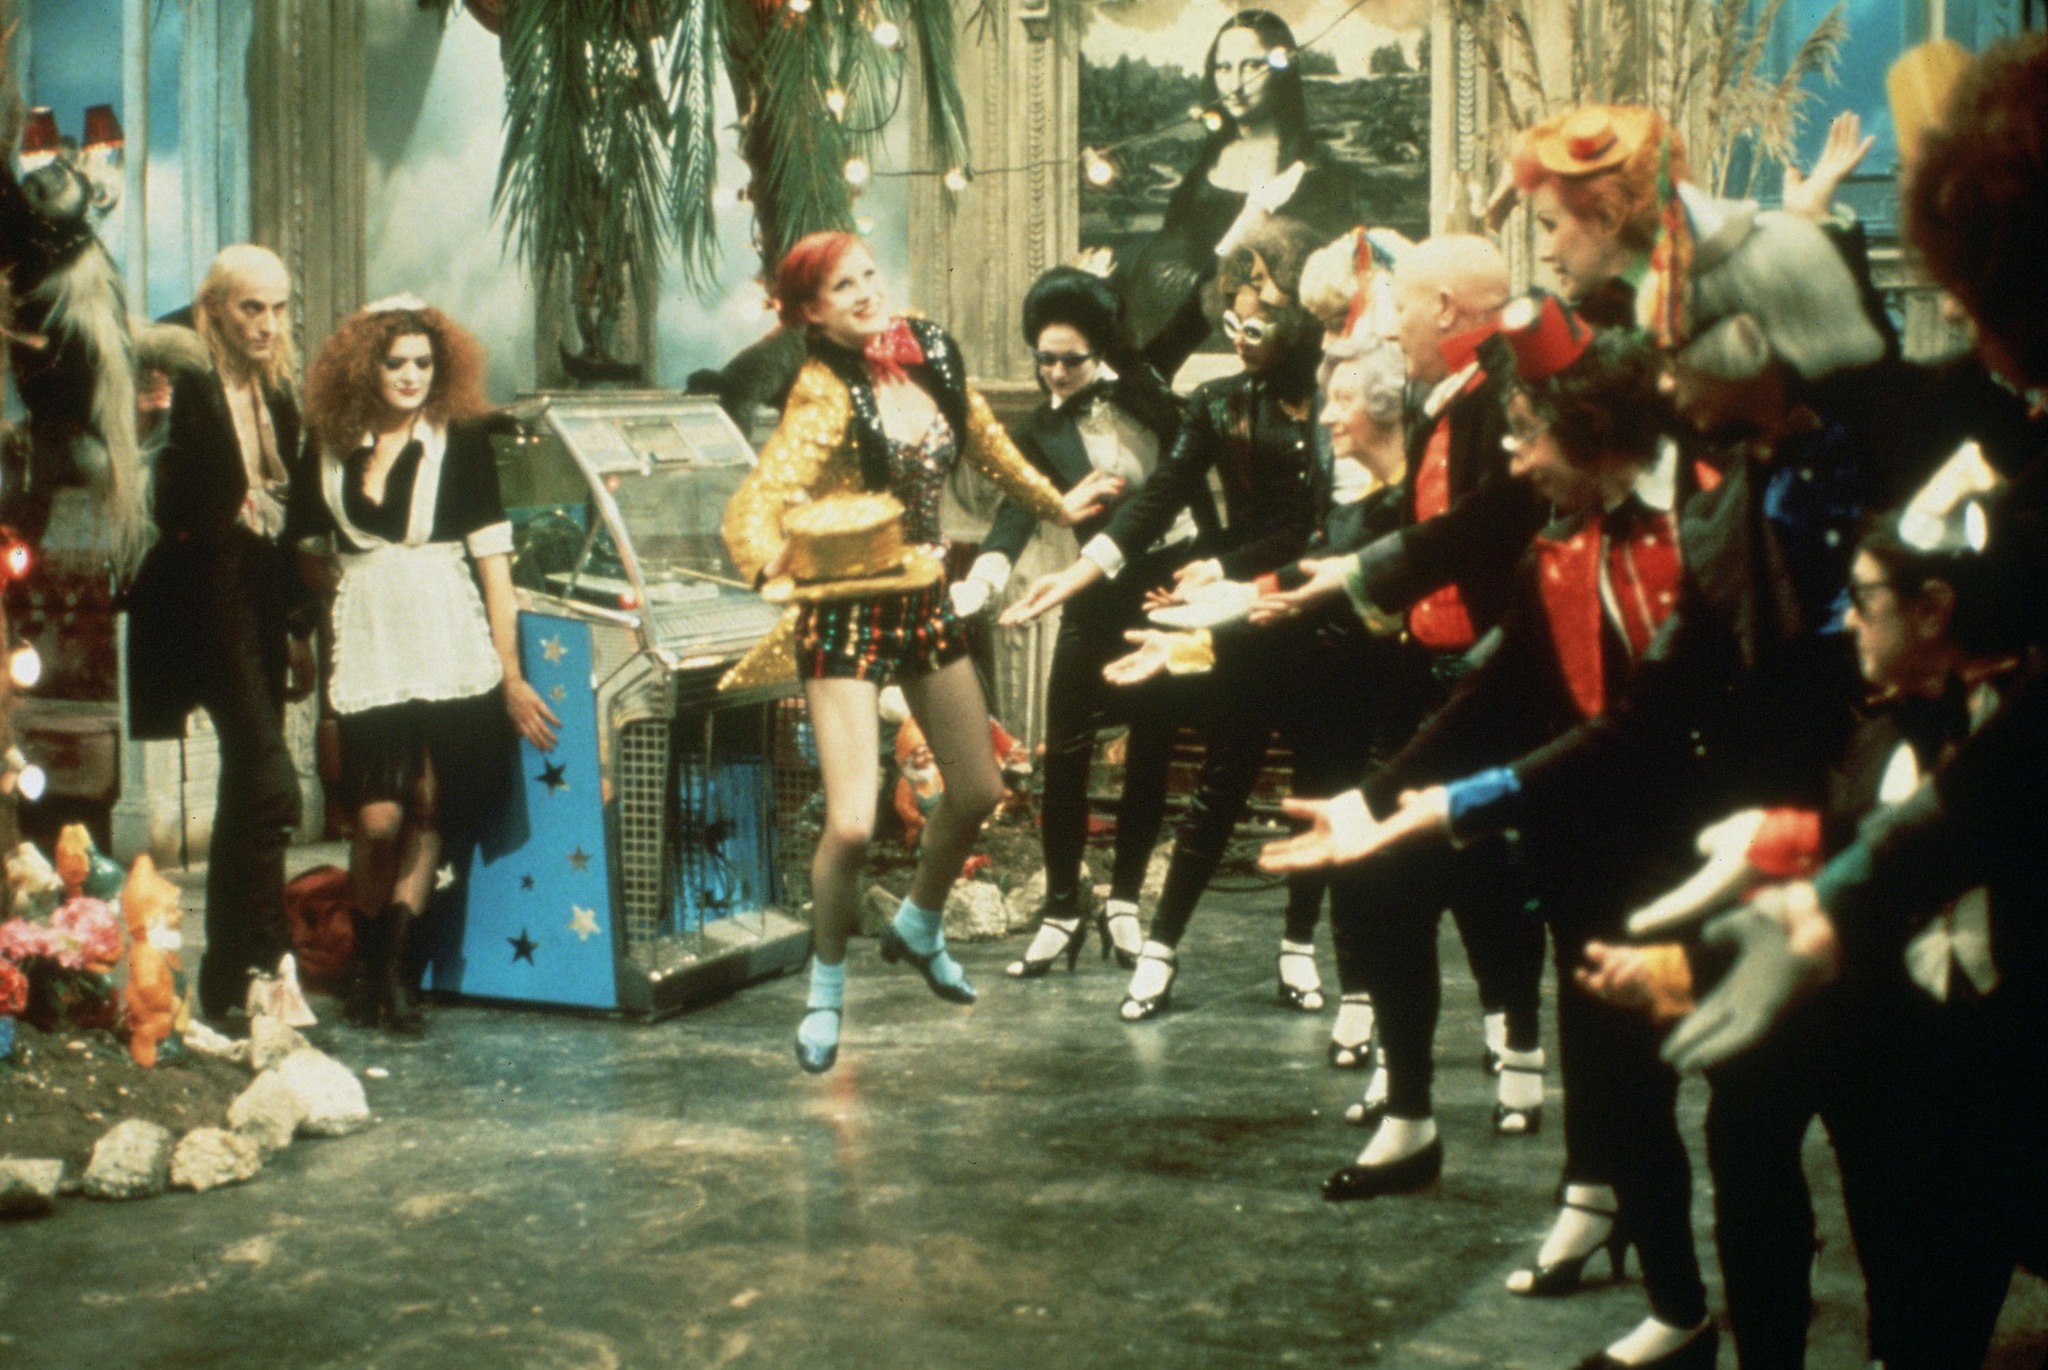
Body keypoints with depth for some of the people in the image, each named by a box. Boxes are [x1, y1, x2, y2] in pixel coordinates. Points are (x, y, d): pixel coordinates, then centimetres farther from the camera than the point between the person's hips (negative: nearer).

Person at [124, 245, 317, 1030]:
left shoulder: (277, 397, 14)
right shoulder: (190, 389, -8)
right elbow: (180, 512, -18)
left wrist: (299, 628, 18)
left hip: (260, 603, 8)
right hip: (210, 602, -8)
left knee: (246, 795, 11)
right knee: (269, 784, -15)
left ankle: (226, 984, 18)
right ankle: (263, 967, -8)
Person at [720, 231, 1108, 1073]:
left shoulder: (932, 354, -1)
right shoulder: (825, 396, -19)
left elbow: (985, 442, 17)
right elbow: (752, 509, -28)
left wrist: (1055, 504, 27)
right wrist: (775, 560, -49)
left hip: (925, 602, 7)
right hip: (847, 616, -7)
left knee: (977, 792, 16)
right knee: (851, 824, -14)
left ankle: (919, 930, 45)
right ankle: (826, 988, 13)